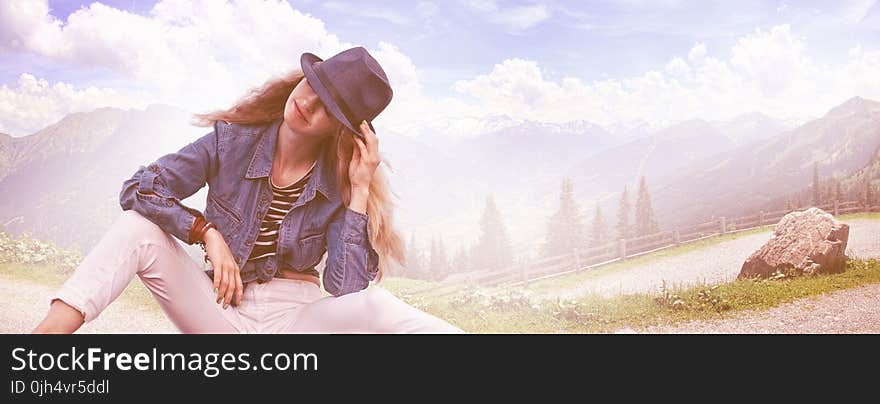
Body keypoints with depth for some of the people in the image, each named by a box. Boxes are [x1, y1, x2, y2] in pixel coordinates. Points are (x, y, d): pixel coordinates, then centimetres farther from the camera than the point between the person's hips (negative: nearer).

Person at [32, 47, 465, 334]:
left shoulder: (340, 184, -7)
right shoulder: (233, 142, -3)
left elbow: (347, 289, -19)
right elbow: (138, 189, -7)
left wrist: (360, 190, -20)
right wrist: (208, 233, -18)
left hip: (296, 318, -1)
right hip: (222, 312, 2)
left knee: (373, 305, -33)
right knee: (139, 228, -19)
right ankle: (49, 331, -29)